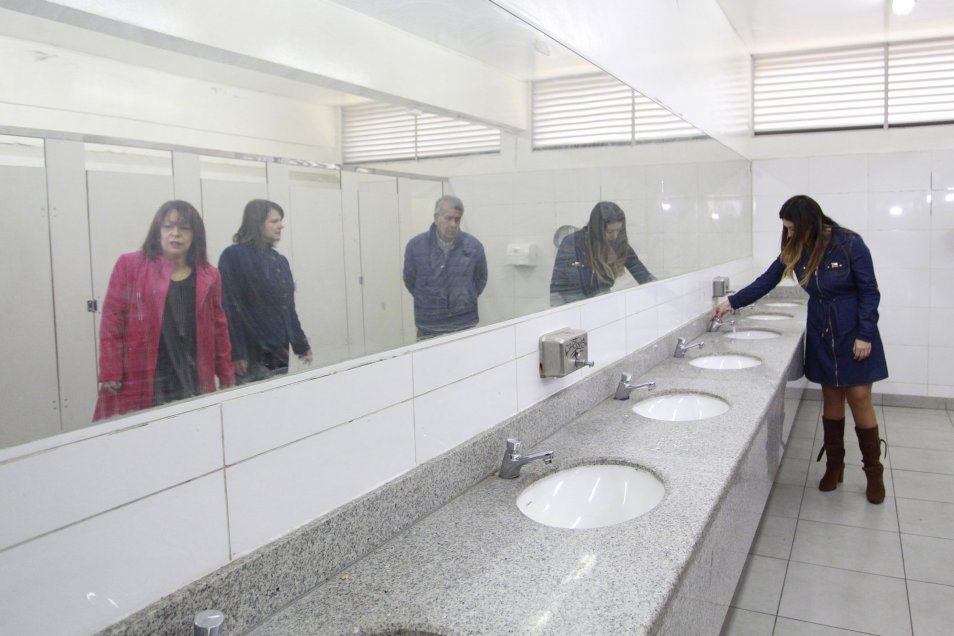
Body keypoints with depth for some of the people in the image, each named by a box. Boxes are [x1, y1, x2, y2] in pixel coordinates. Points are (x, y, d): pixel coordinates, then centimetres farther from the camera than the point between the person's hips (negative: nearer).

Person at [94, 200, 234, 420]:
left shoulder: (208, 276, 9)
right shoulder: (129, 266, 1)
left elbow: (218, 328, 13)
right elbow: (112, 321, -1)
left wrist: (226, 378, 13)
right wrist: (110, 374, -7)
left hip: (194, 385, 3)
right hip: (140, 384, -2)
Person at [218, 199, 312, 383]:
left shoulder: (280, 260, 13)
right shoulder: (233, 256, -9)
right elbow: (230, 308, -16)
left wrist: (301, 345, 16)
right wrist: (236, 352, -21)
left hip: (279, 352, 7)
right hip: (252, 355, -7)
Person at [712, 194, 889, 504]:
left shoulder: (849, 244, -15)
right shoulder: (796, 250, 0)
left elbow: (869, 292, -12)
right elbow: (766, 281, 7)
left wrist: (865, 335, -15)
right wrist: (731, 302, 3)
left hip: (854, 335, -4)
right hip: (821, 336, 4)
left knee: (859, 399, -2)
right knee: (831, 398, 10)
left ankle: (874, 473, 13)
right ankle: (834, 466, 23)